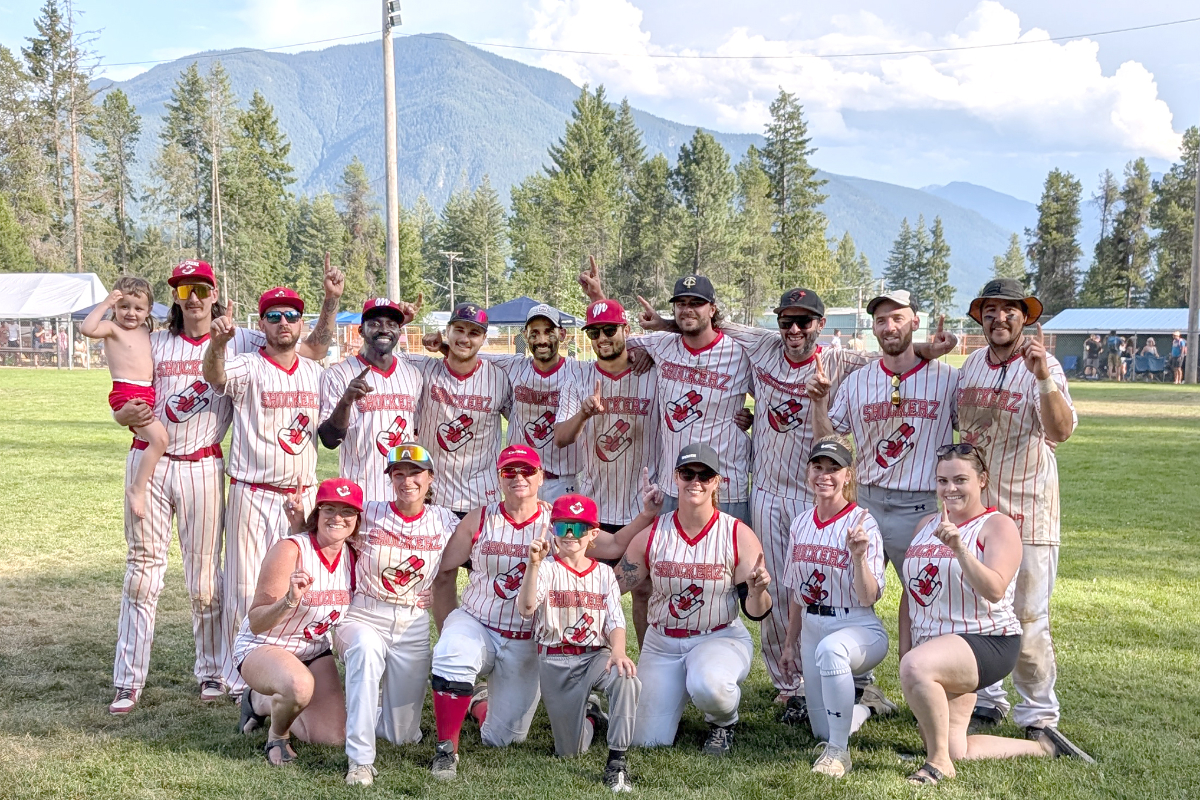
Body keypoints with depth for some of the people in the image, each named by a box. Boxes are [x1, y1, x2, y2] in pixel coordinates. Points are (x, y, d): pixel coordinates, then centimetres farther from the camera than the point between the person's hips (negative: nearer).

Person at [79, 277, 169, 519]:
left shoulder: (145, 330, 19)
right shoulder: (112, 328, -2)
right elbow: (87, 328, -23)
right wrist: (105, 304, -18)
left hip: (149, 394, 9)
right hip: (126, 394, -9)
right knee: (159, 437, -25)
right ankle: (137, 488, -15)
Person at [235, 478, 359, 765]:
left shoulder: (351, 555, -5)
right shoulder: (289, 550, -23)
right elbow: (256, 623, -22)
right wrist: (290, 600, -42)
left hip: (314, 652, 7)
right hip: (262, 647, -7)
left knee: (334, 736, -5)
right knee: (300, 685, -40)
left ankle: (262, 701, 20)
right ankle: (277, 735, -5)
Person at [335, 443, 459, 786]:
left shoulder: (444, 521, 0)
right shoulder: (368, 514, -5)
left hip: (414, 628, 3)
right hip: (363, 617, -3)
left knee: (403, 734, 6)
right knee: (367, 647, -41)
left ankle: (366, 709, 43)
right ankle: (360, 760, -33)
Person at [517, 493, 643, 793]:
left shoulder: (604, 573, 6)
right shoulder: (547, 569, -3)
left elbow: (615, 621, -4)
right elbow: (527, 608, -22)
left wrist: (618, 653, -25)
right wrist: (533, 564, -35)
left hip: (596, 656, 1)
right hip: (555, 662, -1)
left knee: (627, 679, -35)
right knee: (570, 751, 1)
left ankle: (616, 762, -24)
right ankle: (589, 714, 37)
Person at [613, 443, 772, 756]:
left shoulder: (738, 536, -8)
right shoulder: (651, 534, -4)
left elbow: (755, 612, -8)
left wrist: (757, 591, -30)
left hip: (721, 638, -2)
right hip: (662, 644, 3)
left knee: (707, 686, -37)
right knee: (648, 741, -3)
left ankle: (724, 722, 1)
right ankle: (678, 695, 31)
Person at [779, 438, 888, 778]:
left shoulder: (862, 524, -13)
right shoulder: (801, 524, 5)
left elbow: (868, 599, -19)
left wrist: (859, 556, -33)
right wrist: (790, 642, 18)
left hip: (859, 630, -6)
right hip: (812, 631, 6)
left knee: (830, 649, -42)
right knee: (822, 731, 9)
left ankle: (839, 752, -27)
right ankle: (865, 708, 43)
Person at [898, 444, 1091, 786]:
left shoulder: (998, 526, -7)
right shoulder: (926, 525, 13)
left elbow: (994, 590, -23)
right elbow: (910, 591, 16)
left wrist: (959, 547, -33)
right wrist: (904, 647, 9)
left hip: (984, 641, -7)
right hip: (935, 649, 8)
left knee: (917, 666, -38)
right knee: (955, 752, 2)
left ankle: (939, 761, -19)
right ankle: (1043, 746, 22)